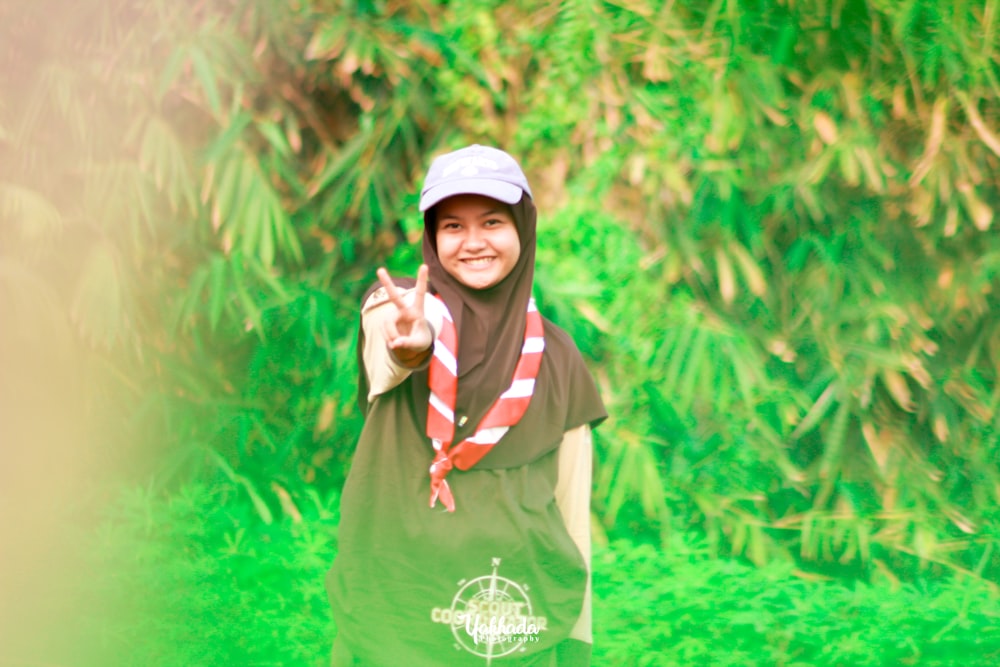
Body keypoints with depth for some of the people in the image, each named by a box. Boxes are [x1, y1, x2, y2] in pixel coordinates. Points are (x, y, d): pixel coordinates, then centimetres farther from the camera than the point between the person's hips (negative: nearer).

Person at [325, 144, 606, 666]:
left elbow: (572, 509, 6)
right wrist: (408, 342, -49)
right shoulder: (396, 308, -1)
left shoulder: (557, 360, 5)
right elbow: (385, 355, -26)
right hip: (396, 615, -2)